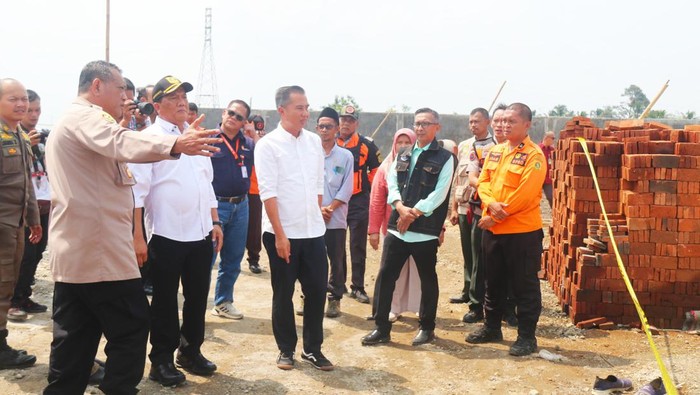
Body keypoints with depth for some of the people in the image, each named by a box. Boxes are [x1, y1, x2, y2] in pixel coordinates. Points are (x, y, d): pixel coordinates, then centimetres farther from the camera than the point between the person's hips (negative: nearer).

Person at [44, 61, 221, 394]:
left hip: (72, 250, 10)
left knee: (75, 337, 12)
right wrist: (176, 144, -49)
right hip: (99, 247, -10)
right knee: (132, 328, -3)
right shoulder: (86, 117, -10)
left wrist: (120, 175, 38)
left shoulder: (68, 123, 24)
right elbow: (121, 142, -34)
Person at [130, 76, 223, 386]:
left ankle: (190, 351, 31)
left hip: (202, 233, 6)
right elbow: (137, 189, -11)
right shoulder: (149, 138, -6)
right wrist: (137, 236, -15)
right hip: (166, 234, -6)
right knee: (165, 301, 7)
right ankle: (162, 360, 21)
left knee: (197, 297, 14)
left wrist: (215, 222, 14)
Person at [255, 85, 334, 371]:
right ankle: (286, 349, 24)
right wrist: (280, 234, -15)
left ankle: (312, 349, 23)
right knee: (283, 294, 8)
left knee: (317, 289, 8)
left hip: (313, 231, 5)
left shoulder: (314, 141, 7)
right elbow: (268, 193, -13)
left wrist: (316, 216, 11)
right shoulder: (268, 145, -8)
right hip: (282, 233, -4)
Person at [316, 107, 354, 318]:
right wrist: (318, 208, -9)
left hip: (336, 219, 0)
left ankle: (334, 299, 17)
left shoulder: (346, 156, 4)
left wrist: (329, 208, -9)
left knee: (336, 261, 5)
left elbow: (346, 190, 1)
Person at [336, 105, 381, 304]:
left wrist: (367, 186, 0)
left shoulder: (366, 145, -1)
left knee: (358, 247, 1)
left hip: (359, 201, -2)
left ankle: (358, 287, 8)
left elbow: (377, 170, 6)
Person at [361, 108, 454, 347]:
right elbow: (392, 184, 7)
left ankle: (427, 327, 23)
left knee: (427, 279, 8)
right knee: (385, 276, 2)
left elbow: (439, 194, -10)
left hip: (425, 230, -4)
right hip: (397, 226, 5)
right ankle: (382, 328, 12)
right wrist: (401, 208, -11)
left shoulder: (445, 158, -2)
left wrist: (413, 213, -14)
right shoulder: (402, 155, 14)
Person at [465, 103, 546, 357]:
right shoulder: (495, 152, 12)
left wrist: (495, 217, -15)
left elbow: (524, 195, -18)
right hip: (492, 229, 7)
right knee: (493, 282, 18)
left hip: (522, 231, -7)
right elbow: (483, 182, 8)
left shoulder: (533, 155, -11)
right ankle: (492, 328, 32)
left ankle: (527, 336, 14)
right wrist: (491, 204, -14)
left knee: (524, 286, 3)